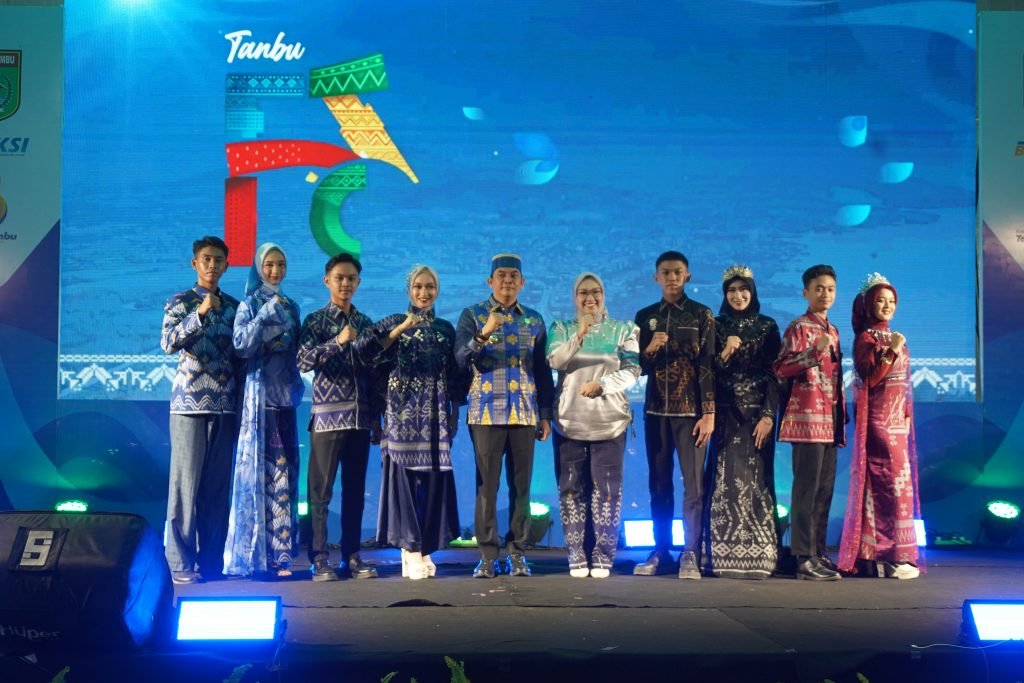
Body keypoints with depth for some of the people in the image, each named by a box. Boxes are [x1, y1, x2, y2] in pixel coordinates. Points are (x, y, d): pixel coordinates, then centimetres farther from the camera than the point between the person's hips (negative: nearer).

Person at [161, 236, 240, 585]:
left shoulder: (235, 307, 15)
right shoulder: (179, 303, 2)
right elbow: (168, 343, -15)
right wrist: (201, 313, -25)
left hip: (225, 406, 4)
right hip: (189, 403, -4)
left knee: (218, 485, 6)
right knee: (186, 482, -3)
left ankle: (212, 560, 14)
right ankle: (181, 562, 4)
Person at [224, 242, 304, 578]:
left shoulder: (291, 307, 15)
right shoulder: (249, 305, 1)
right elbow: (241, 345, -13)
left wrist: (297, 386, 9)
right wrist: (266, 314, -17)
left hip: (285, 396, 4)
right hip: (258, 395, -4)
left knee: (283, 472, 1)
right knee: (257, 470, -4)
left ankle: (280, 554, 5)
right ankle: (253, 556, 1)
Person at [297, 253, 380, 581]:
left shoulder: (366, 323, 13)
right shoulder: (315, 321, 1)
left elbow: (373, 373, 14)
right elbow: (302, 361, -12)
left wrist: (376, 418, 11)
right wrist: (338, 341, -22)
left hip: (360, 418, 4)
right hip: (327, 416, -4)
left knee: (355, 490, 8)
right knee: (321, 490, -1)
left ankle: (351, 556, 15)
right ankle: (319, 558, 5)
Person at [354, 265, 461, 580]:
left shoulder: (446, 328, 13)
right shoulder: (394, 322, 4)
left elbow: (454, 374, 14)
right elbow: (364, 348, -13)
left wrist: (455, 412, 9)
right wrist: (401, 329, -17)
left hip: (435, 414, 3)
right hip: (403, 411, -3)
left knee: (434, 478, 1)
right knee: (404, 475, -5)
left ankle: (424, 549, 11)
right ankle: (410, 550, 1)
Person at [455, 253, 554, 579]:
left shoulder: (534, 320, 13)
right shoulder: (473, 315, 5)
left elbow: (543, 370, 14)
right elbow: (461, 358, -7)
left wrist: (545, 414, 10)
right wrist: (483, 335, -24)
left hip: (525, 414, 2)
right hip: (486, 412, -2)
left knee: (521, 485, 3)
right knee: (486, 484, -3)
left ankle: (517, 553, 12)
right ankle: (487, 555, 5)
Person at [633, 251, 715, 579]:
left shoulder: (701, 315, 2)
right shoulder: (645, 316, 11)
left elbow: (707, 365, -4)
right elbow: (637, 367, 11)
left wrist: (709, 412, -10)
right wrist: (649, 349, -10)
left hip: (691, 410, -3)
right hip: (656, 410, 3)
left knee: (694, 484, -5)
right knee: (659, 485, 5)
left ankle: (690, 554, -2)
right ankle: (660, 551, 10)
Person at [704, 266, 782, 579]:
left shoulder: (767, 327, 7)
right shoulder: (716, 326, 9)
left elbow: (774, 374, 1)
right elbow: (708, 372, 4)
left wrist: (769, 415, -8)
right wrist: (726, 351, -14)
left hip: (757, 414, 0)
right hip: (726, 414, 1)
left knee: (755, 480, -4)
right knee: (726, 479, -4)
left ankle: (757, 556, 0)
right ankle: (724, 556, 0)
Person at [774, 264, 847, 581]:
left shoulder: (832, 331, 20)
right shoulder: (799, 327, -5)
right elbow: (782, 369, -14)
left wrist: (842, 415, 19)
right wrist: (814, 351, -24)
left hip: (830, 420, 8)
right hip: (808, 416, -8)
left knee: (825, 489, 9)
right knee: (807, 488, -9)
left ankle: (818, 553, 16)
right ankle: (805, 559, -7)